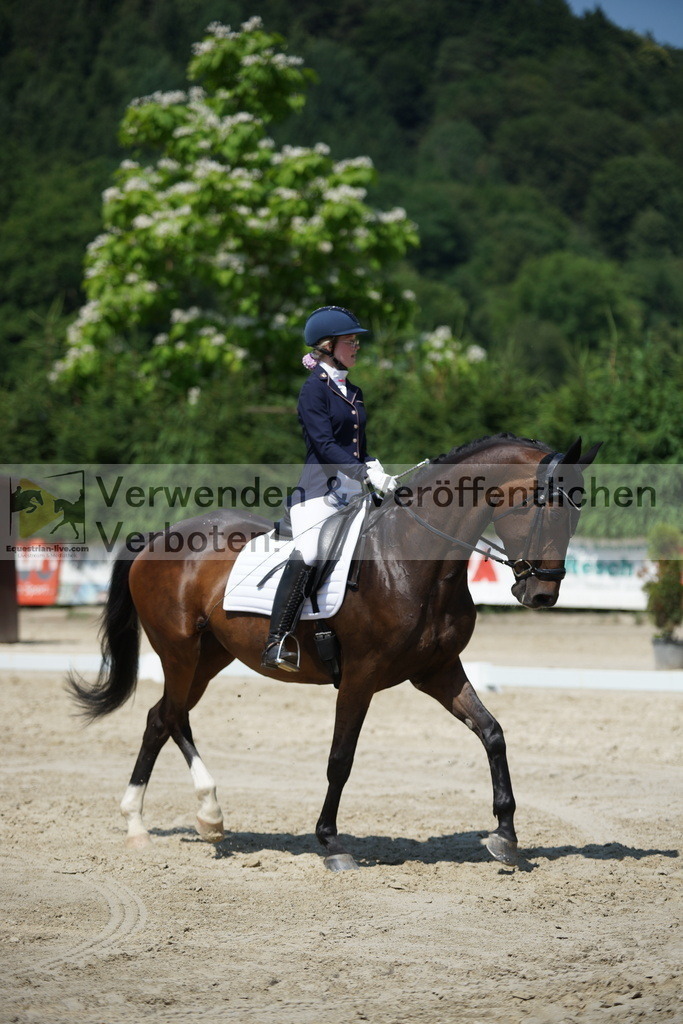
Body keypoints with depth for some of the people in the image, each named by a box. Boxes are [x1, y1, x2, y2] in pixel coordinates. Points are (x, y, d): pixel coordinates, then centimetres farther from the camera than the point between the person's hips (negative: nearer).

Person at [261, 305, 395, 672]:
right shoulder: (315, 389, -5)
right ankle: (275, 646, -27)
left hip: (353, 490, 9)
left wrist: (377, 471, 2)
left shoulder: (352, 392, 19)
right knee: (306, 555, -24)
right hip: (320, 489, -9)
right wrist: (367, 474, -22)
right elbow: (324, 444, -15)